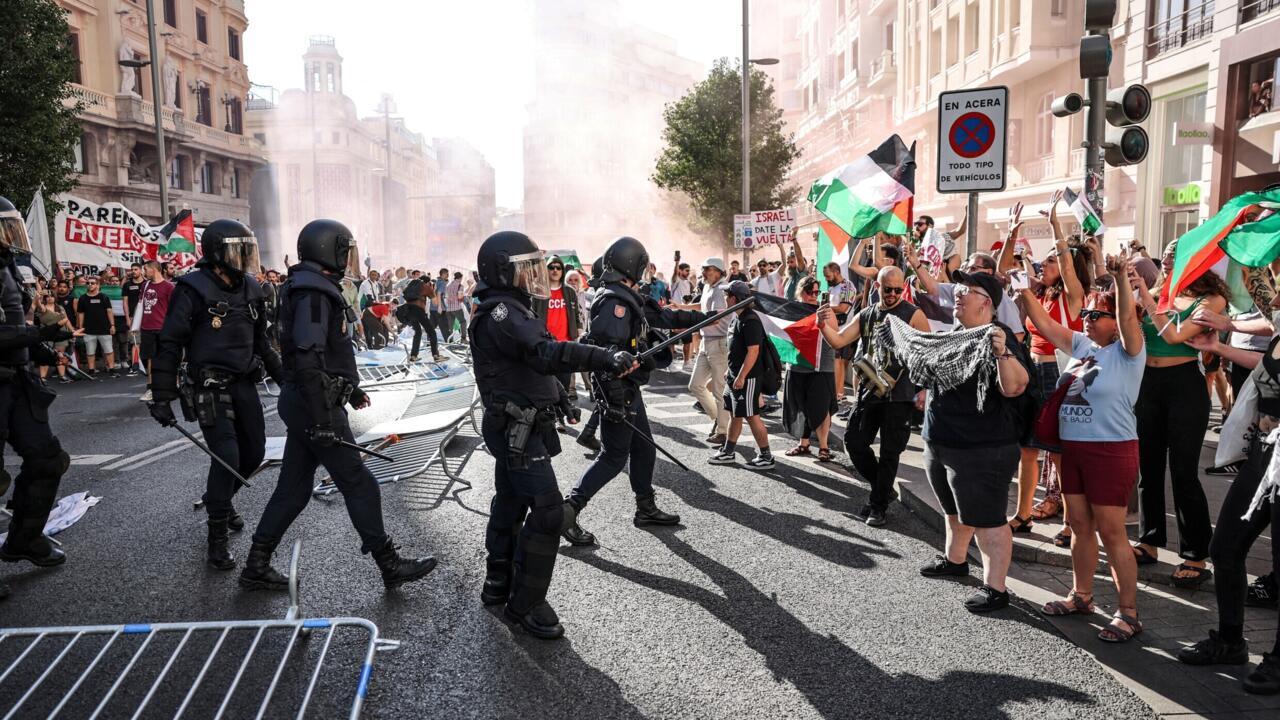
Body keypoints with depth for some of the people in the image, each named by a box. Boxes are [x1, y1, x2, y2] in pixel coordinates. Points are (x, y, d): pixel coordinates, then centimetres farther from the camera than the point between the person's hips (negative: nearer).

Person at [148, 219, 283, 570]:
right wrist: (162, 397, -14)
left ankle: (219, 498, 40)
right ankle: (217, 537, 4)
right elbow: (169, 344, -12)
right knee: (227, 455, -11)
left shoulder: (250, 289, 8)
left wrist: (284, 377, 22)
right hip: (210, 388, -7)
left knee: (255, 452, 11)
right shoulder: (194, 289, -13)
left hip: (244, 384, 7)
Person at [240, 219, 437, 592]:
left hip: (303, 405, 10)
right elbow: (307, 361, -25)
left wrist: (349, 389, 27)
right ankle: (390, 565, 9)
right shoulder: (314, 293, -17)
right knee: (359, 485, -1)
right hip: (315, 406, -10)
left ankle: (256, 567, 21)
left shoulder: (313, 288, 16)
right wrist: (323, 420, -25)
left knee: (293, 487, 14)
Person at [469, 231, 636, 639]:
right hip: (517, 430, -11)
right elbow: (545, 353, -37)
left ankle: (498, 585, 32)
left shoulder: (510, 310, 14)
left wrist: (557, 395, 22)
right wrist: (604, 358, -46)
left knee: (510, 503, 19)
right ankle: (524, 604, 0)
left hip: (516, 428, 11)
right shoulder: (500, 313, -21)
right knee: (548, 512, -10)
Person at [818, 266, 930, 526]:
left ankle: (879, 505, 16)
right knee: (854, 442, 5)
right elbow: (839, 341, 1)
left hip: (899, 395, -5)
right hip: (869, 391, 5)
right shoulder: (866, 315, 8)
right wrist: (824, 325, -19)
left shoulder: (914, 315, -4)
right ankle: (883, 489, 26)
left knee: (889, 452, 3)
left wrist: (925, 390, -11)